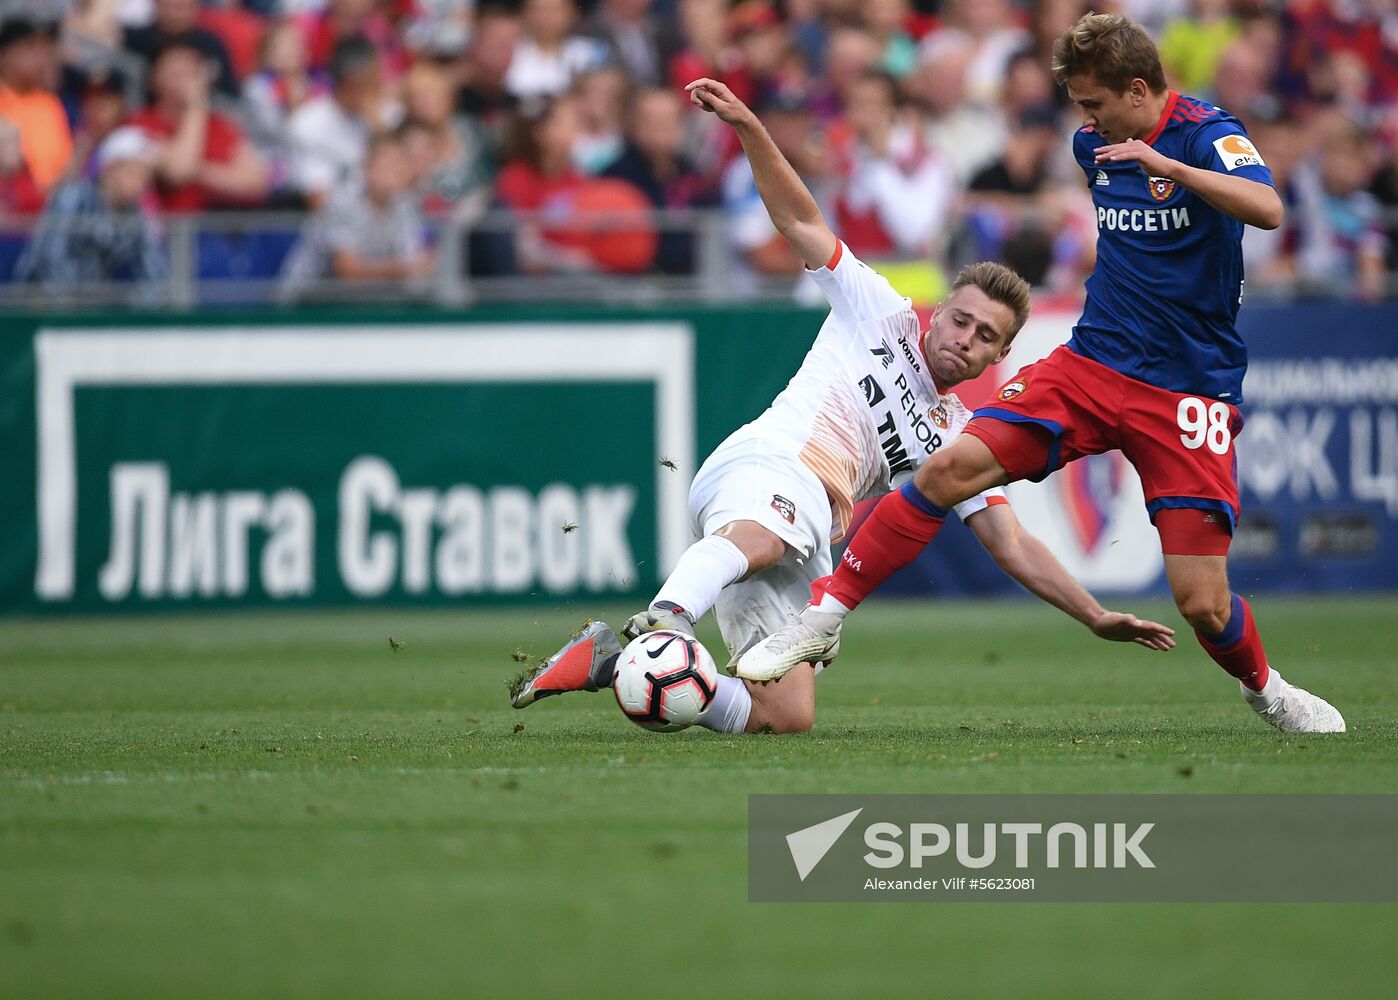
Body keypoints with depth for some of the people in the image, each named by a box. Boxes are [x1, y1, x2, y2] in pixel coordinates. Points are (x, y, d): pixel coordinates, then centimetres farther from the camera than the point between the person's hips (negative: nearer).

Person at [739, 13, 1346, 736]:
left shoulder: (1206, 132, -11)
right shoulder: (1093, 143, 9)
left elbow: (1266, 208, -32)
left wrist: (1166, 163, -38)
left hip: (1189, 392, -5)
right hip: (1092, 363, 5)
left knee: (1202, 604, -10)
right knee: (951, 468, -16)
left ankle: (1266, 690, 23)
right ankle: (823, 619, -7)